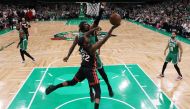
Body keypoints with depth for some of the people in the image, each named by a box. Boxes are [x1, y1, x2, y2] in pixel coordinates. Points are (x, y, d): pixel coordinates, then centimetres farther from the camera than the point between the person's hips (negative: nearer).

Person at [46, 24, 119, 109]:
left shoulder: (82, 45, -8)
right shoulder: (92, 48, -26)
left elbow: (86, 34, 6)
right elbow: (104, 40, -31)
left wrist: (96, 28, 0)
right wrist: (112, 28, -32)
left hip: (82, 68, 7)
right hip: (90, 71, -7)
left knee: (72, 82, 27)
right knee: (97, 90, 0)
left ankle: (54, 87, 27)